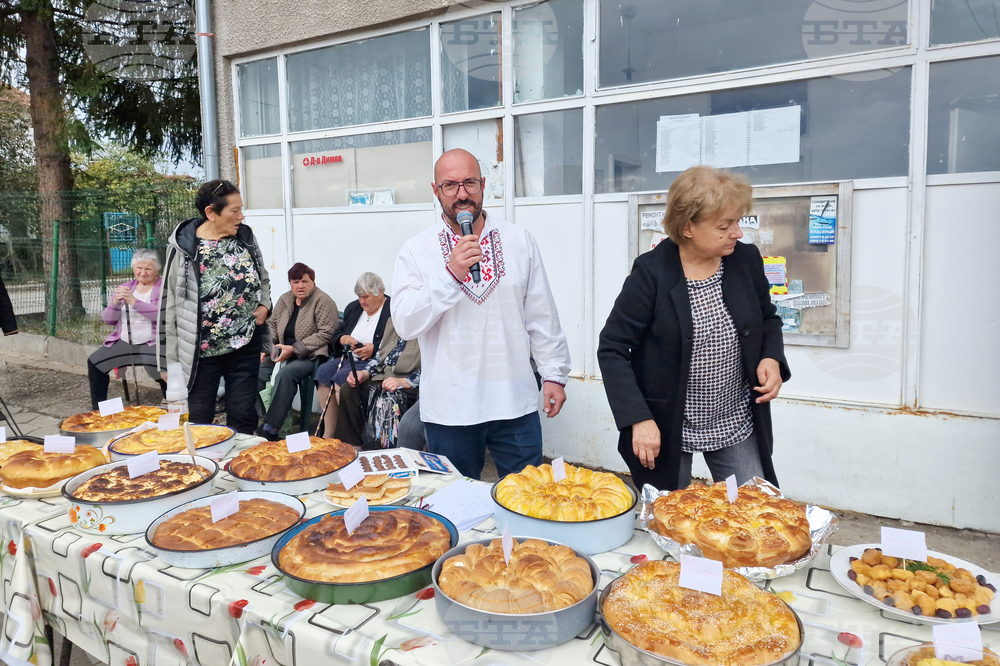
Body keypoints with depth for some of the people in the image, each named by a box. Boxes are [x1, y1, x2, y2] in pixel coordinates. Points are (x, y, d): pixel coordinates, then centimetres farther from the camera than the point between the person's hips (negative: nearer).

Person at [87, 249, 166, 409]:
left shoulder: (164, 287, -3)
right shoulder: (125, 287, 14)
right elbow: (108, 319, 10)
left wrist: (134, 301, -26)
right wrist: (115, 302, -10)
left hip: (152, 343, -6)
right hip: (123, 342, 6)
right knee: (94, 362, -6)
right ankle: (98, 408, 11)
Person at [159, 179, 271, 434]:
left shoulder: (246, 237, 2)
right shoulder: (185, 247, -10)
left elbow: (264, 280, 18)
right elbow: (171, 304, -6)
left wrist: (264, 305, -3)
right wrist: (172, 356, -6)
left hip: (246, 344, 3)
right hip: (203, 348, -3)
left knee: (243, 416, 9)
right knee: (199, 418, 8)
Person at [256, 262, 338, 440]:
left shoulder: (323, 301, -7)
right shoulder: (285, 299, 14)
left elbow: (326, 334, -13)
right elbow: (271, 324, 21)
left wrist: (293, 349, -16)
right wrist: (268, 347, 1)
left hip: (309, 356, -6)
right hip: (283, 352, 6)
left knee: (285, 373, -34)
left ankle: (271, 428, -30)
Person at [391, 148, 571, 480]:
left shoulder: (519, 241, 5)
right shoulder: (417, 250, -1)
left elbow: (541, 316, 9)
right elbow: (405, 324, -11)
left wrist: (554, 373, 6)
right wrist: (451, 274, -20)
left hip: (515, 403, 1)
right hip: (449, 410, -1)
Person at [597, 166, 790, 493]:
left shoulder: (746, 260, -3)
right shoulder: (651, 272, -16)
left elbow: (768, 318, 15)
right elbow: (612, 349, -13)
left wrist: (771, 358, -6)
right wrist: (639, 419, -21)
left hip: (737, 424, 4)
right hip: (666, 428, -3)